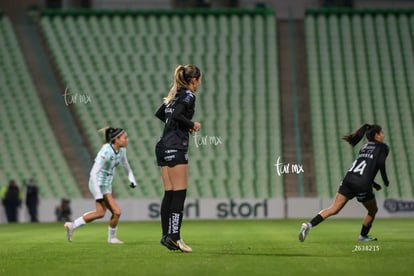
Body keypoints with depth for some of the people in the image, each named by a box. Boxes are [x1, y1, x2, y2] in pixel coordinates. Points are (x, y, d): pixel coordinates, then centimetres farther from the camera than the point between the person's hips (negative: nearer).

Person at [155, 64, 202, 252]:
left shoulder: (176, 94, 18)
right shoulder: (188, 95, -8)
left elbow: (159, 114, 27)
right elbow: (176, 115, -23)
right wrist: (192, 124, -8)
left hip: (163, 147, 9)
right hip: (176, 147, -9)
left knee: (169, 193, 8)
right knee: (179, 193, -10)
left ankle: (166, 235, 8)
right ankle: (174, 236, -15)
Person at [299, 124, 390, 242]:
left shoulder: (365, 147, 28)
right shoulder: (383, 147, 7)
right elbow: (380, 163, -10)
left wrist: (373, 184, 32)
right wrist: (386, 181, 4)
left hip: (348, 180, 6)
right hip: (362, 186, -6)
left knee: (333, 209, -1)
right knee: (373, 211, 21)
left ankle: (309, 225, -20)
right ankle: (363, 236, 32)